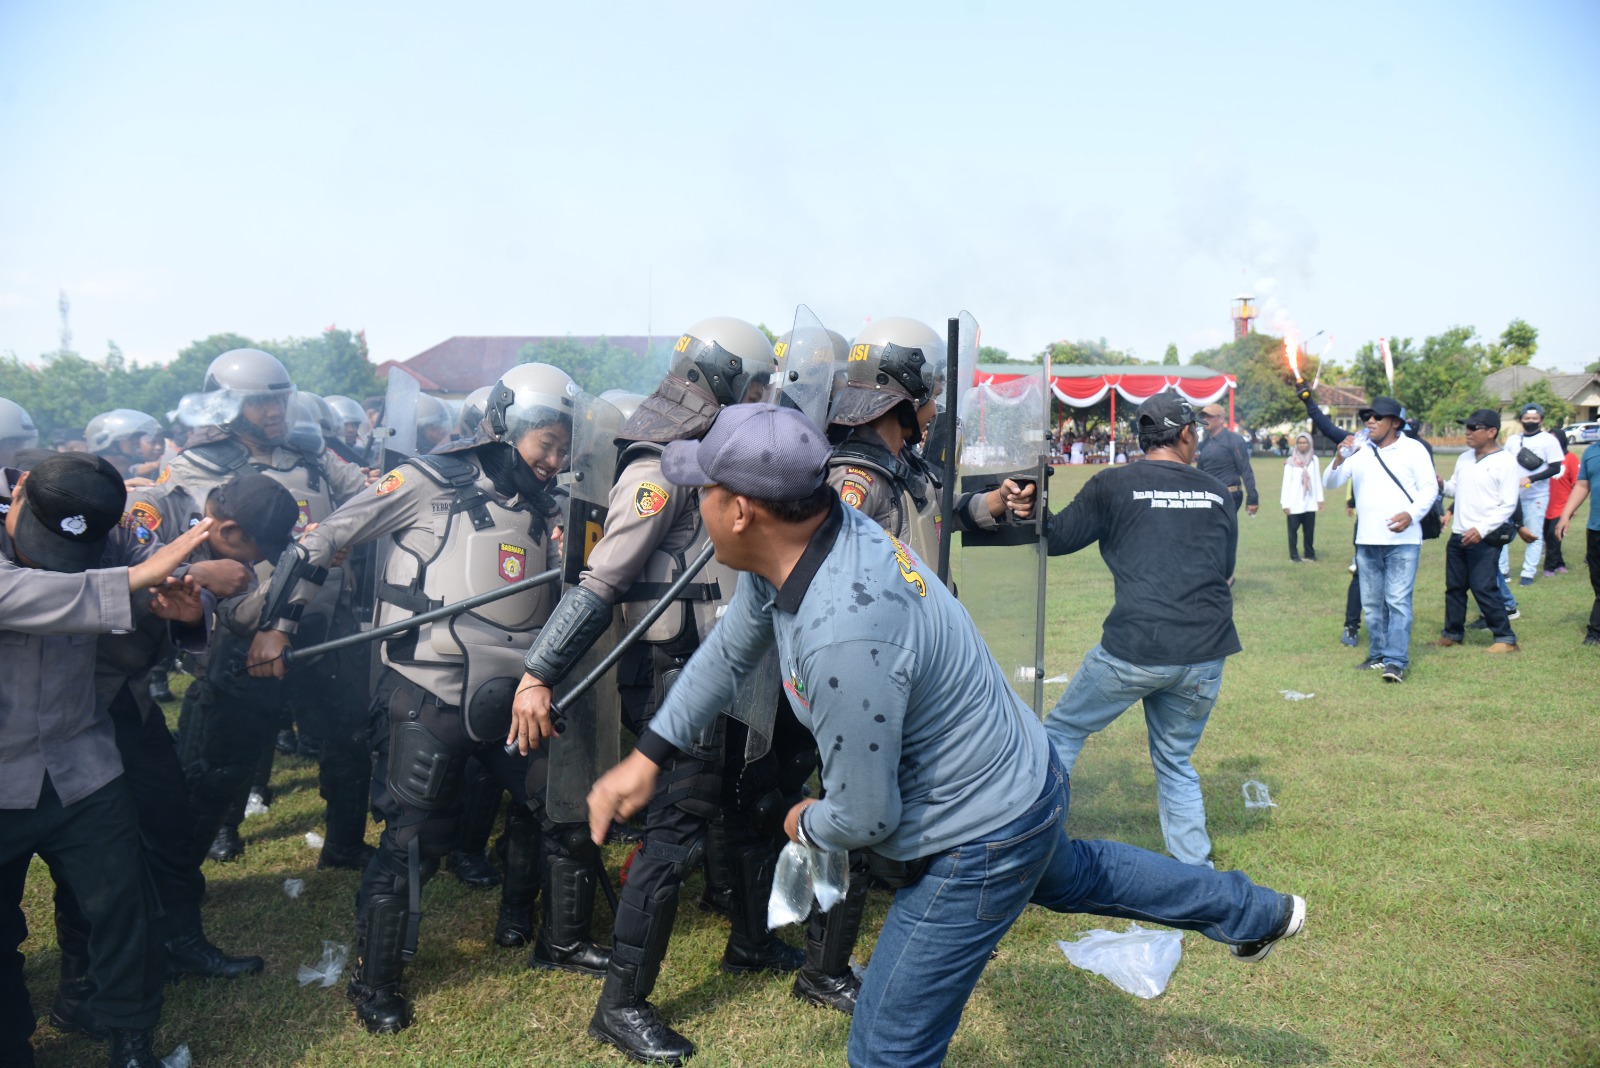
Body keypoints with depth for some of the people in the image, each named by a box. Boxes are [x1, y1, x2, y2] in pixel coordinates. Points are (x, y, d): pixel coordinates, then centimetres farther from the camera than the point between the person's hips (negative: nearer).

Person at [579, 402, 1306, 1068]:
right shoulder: (791, 544, -14)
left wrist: (806, 827, -4)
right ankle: (1254, 914, 59)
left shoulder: (842, 637, -41)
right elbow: (729, 649, 4)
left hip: (979, 847, -9)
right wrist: (647, 757, 6)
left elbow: (865, 817, -27)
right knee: (1072, 876, 37)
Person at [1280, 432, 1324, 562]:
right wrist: (1285, 503, -5)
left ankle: (1310, 553, 16)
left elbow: (1318, 480, 10)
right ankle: (1294, 555, 7)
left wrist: (1320, 499, 8)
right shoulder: (1291, 462, -1)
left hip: (1310, 502, 2)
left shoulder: (1314, 459, 7)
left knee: (1310, 529, 5)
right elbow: (1286, 482, -2)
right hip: (1295, 503, -2)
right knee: (1293, 529, 0)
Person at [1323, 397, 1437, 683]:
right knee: (1372, 603, 10)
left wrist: (1412, 513, -18)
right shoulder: (1358, 451, 10)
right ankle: (1378, 655, 20)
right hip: (1366, 541, 4)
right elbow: (1330, 483, 4)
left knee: (1398, 601, -8)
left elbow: (1429, 487, -1)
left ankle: (1396, 661, -8)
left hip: (1402, 541, -4)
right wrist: (1339, 458, -15)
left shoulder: (1413, 449, 1)